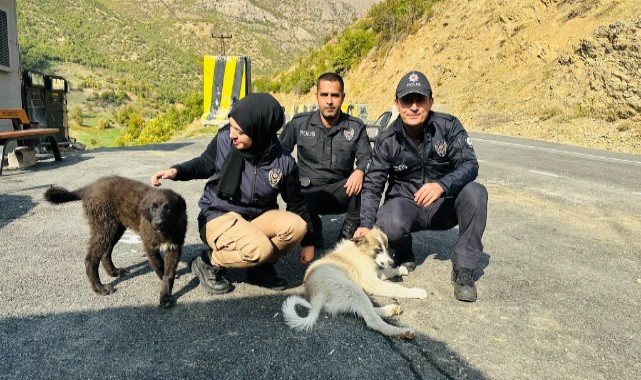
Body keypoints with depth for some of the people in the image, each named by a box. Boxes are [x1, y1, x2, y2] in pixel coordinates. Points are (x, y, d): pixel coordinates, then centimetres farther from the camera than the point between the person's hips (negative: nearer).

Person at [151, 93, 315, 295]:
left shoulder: (284, 162, -13)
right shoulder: (223, 141, -16)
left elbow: (296, 202, 1)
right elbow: (205, 164, 6)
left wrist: (308, 241, 7)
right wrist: (176, 171, -12)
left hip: (257, 217, 3)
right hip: (218, 217, -3)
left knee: (297, 226, -25)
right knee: (260, 249, -32)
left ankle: (260, 267, 1)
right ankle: (209, 262, -3)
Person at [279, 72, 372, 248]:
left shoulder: (356, 127, 3)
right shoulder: (299, 123, 2)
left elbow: (366, 157, -4)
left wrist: (360, 171, -28)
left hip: (342, 193, 1)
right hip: (309, 192, 0)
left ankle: (348, 233, -10)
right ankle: (314, 230, 7)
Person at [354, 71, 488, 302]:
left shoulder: (449, 126, -10)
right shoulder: (387, 141, -9)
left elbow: (469, 165, -19)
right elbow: (373, 185, -9)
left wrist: (442, 185, -40)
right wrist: (365, 224, -22)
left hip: (444, 205, 1)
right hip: (405, 204, 0)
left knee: (475, 192, -30)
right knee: (389, 223, -35)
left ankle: (463, 270, -17)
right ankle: (404, 255, 5)